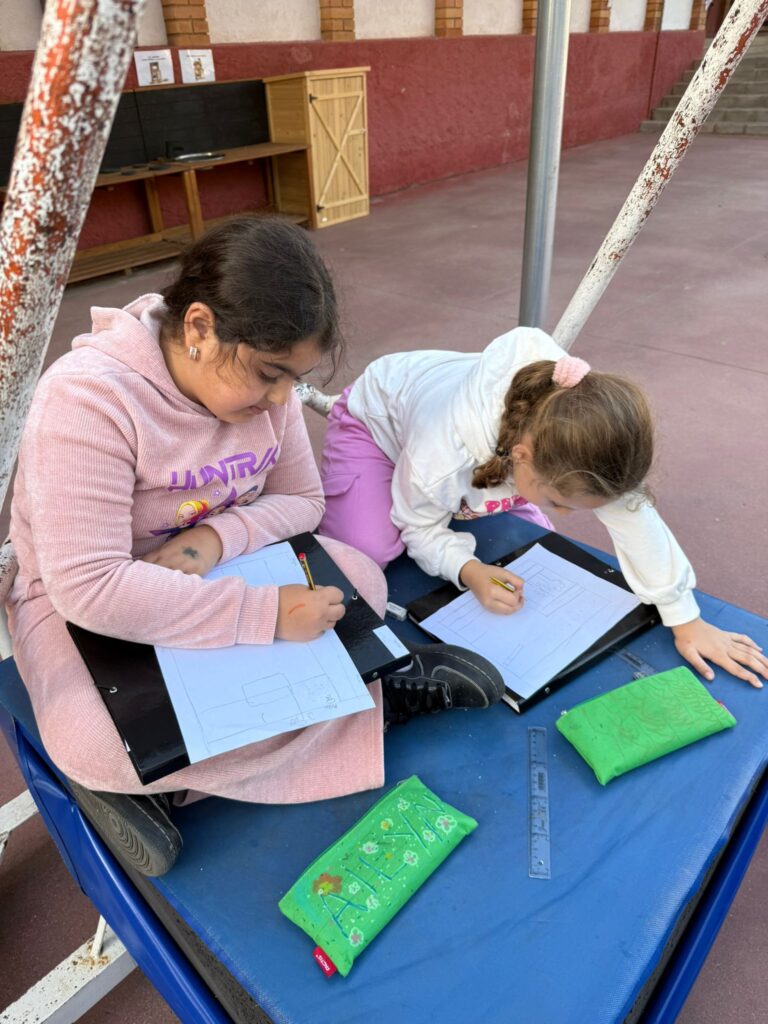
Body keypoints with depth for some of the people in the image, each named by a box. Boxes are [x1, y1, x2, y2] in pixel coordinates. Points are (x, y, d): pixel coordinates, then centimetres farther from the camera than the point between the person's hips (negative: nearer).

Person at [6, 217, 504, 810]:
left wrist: (219, 536, -24)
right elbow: (89, 587, -33)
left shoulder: (264, 383, -10)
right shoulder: (86, 398, -30)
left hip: (223, 566, 4)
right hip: (82, 607, -3)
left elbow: (302, 501, -1)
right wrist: (269, 613, -36)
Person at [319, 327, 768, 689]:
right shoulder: (440, 459, -46)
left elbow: (633, 515, -27)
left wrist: (687, 620, -23)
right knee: (368, 548, -22)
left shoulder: (575, 447, -36)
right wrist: (469, 571, -41)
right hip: (377, 415, -4)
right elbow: (421, 528, -24)